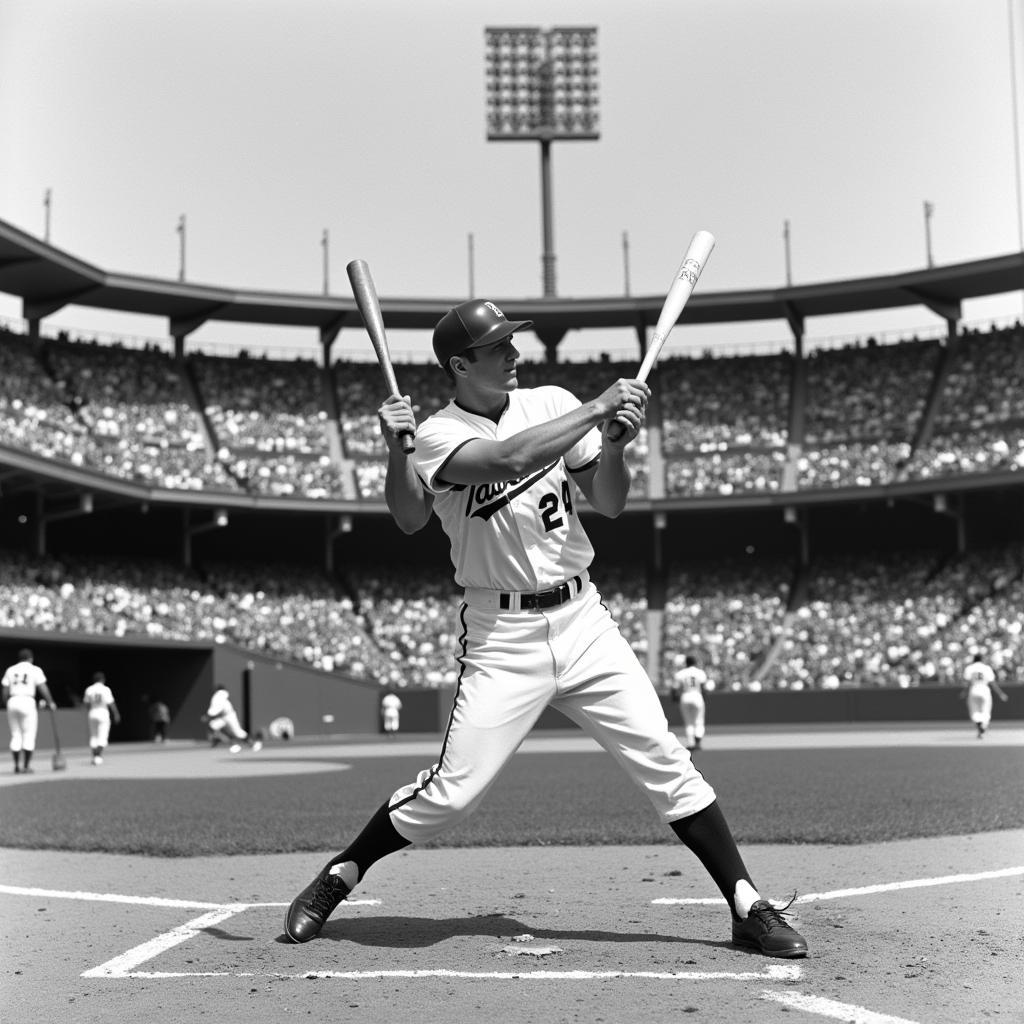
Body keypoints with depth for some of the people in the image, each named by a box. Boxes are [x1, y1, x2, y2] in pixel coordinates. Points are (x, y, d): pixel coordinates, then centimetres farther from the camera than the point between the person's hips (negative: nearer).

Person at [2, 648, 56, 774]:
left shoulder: (10, 670, 13)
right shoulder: (35, 670, 2)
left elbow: (5, 691, 9)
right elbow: (42, 688, -6)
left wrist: (7, 705, 18)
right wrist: (50, 702, 3)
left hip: (12, 702, 4)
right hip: (28, 702, -4)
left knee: (15, 736, 9)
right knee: (29, 735, 0)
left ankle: (17, 765, 7)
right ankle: (27, 766, -4)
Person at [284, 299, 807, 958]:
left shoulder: (554, 404, 6)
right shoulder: (439, 435, -6)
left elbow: (609, 504, 2)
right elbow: (508, 460, -26)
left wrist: (614, 445, -13)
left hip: (583, 619, 3)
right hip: (503, 637, -3)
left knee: (665, 761, -2)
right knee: (454, 790, -6)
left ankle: (748, 908, 6)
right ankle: (339, 876, 17)